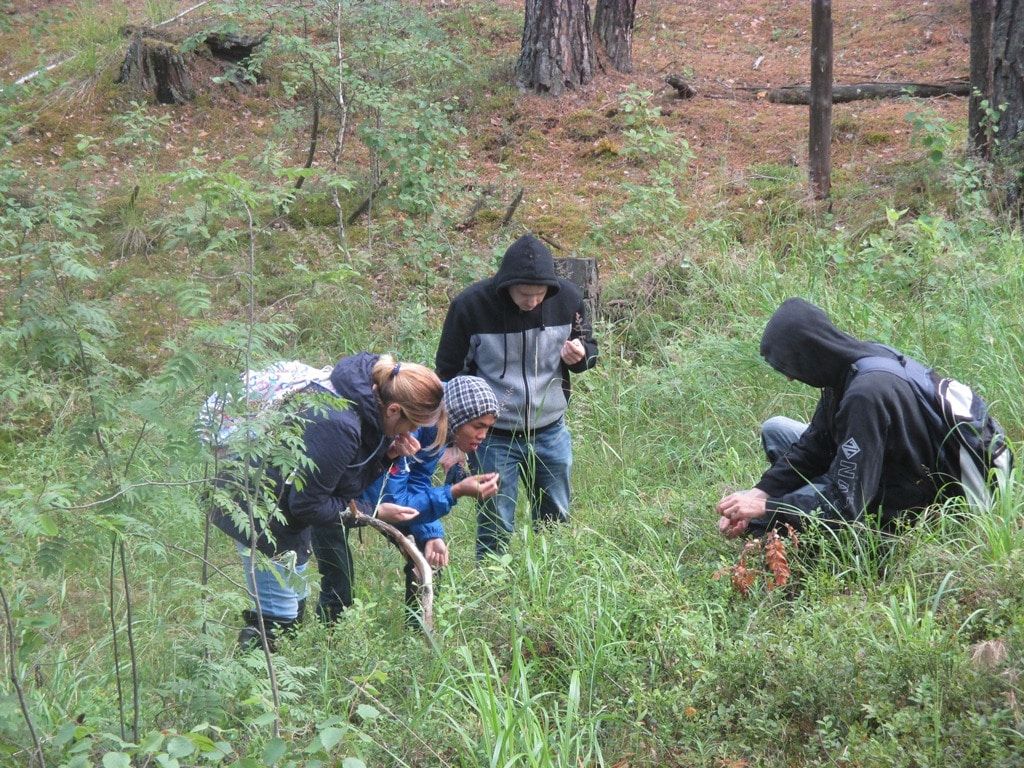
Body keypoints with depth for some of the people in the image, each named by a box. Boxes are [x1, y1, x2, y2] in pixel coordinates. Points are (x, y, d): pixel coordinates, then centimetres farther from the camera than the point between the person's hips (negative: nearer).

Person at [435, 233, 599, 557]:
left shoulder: (566, 298, -10)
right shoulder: (469, 306, -18)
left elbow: (590, 346, 8)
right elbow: (449, 374, -6)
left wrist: (580, 355, -17)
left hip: (551, 433, 3)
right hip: (493, 438, -3)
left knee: (557, 524, 16)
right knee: (495, 534, 2)